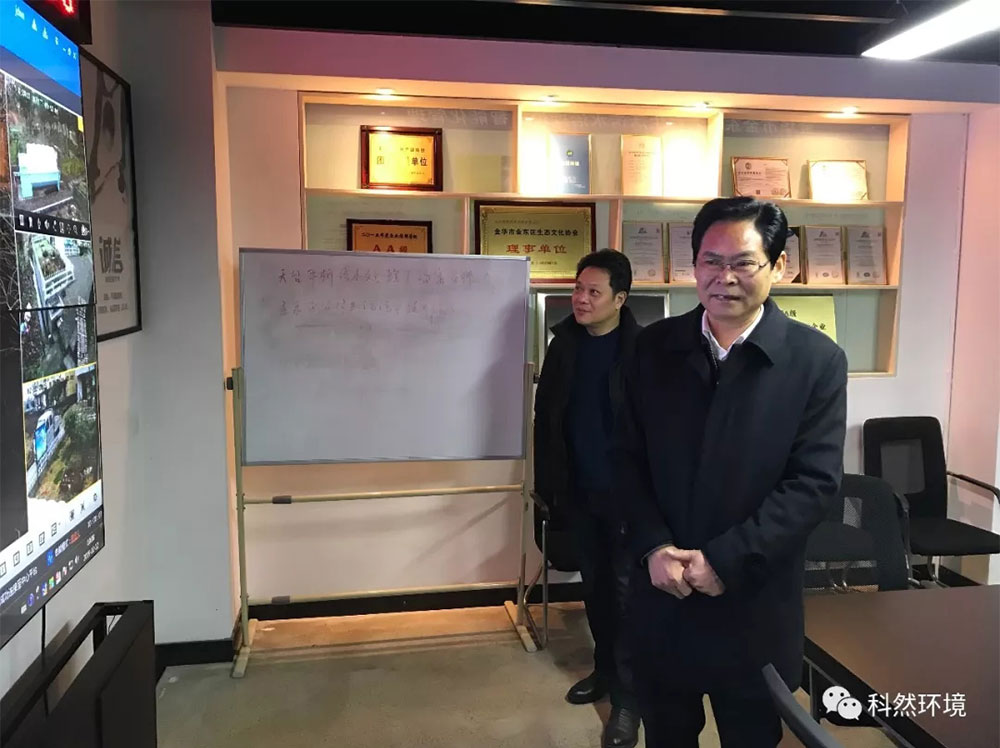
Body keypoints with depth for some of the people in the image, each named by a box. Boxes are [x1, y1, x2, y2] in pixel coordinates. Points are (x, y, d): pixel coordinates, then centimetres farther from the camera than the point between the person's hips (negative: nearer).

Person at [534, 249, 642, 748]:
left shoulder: (642, 350, -13)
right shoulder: (564, 343, 3)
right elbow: (546, 415, 7)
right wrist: (548, 481, 5)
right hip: (578, 490, 5)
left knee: (626, 590, 5)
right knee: (593, 584, 17)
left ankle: (627, 696, 17)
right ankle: (605, 668, 36)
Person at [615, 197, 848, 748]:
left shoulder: (817, 360, -8)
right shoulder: (654, 347, 0)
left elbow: (814, 482, -12)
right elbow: (628, 457, 1)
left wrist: (725, 560, -17)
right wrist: (654, 548, -11)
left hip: (755, 605, -2)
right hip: (661, 597, 3)